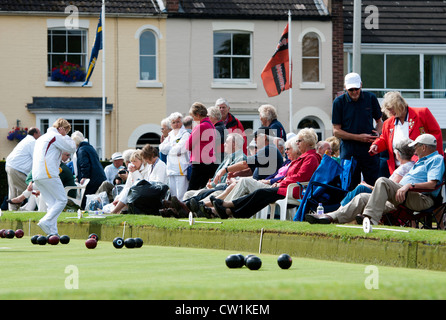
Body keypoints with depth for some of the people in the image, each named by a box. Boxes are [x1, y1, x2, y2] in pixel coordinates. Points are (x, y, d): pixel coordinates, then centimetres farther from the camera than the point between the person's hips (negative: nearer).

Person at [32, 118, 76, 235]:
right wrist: (67, 137, 17)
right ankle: (46, 221, -20)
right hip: (49, 174, -9)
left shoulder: (41, 138, 27)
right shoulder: (57, 137, -2)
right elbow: (72, 148, 1)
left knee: (52, 203, 9)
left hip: (36, 176, 9)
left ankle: (52, 232, 0)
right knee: (62, 200, -5)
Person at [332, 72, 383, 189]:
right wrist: (358, 137, -11)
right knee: (350, 187, -2)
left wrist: (377, 133, -5)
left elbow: (379, 121, 18)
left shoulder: (370, 98, 4)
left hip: (369, 149, 1)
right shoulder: (339, 102, -1)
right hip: (349, 151, -1)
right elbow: (336, 131, 0)